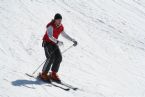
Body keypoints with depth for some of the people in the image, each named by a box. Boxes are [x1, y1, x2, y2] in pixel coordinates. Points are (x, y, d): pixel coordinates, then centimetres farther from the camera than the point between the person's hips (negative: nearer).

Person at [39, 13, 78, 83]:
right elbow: (50, 36, -35)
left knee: (59, 57, -8)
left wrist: (73, 40, 17)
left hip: (54, 43, 7)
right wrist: (57, 42, -49)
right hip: (47, 43, -7)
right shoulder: (51, 26, -21)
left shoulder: (61, 27, 1)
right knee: (51, 58, -21)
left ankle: (53, 74, 5)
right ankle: (43, 74, -10)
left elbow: (64, 35, 18)